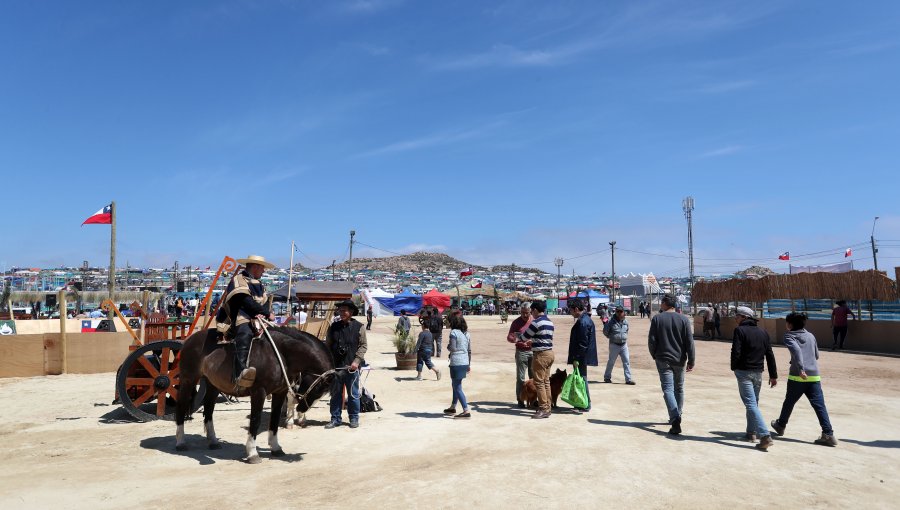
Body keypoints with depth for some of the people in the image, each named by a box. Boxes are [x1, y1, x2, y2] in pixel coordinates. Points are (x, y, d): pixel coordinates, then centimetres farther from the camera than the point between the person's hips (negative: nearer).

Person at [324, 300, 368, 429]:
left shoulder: (358, 327, -1)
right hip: (335, 366, 3)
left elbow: (363, 345, -2)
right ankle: (335, 418, 20)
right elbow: (327, 346, 11)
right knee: (335, 394, 9)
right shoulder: (333, 327, 7)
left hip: (352, 367, -3)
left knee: (353, 394, 6)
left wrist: (356, 361, -12)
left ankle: (354, 418, 18)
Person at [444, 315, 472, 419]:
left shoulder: (454, 332, -11)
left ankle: (466, 411, -6)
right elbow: (469, 350, 13)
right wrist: (469, 364, 19)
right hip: (465, 362, 8)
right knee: (455, 385, 22)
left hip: (456, 363, -8)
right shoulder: (466, 333, 11)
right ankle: (453, 407, 34)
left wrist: (448, 346, 3)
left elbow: (453, 348, -19)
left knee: (458, 388, -2)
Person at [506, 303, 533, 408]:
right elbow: (509, 337, -4)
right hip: (521, 352, -2)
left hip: (533, 351, 3)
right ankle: (520, 400, 7)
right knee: (520, 377, 0)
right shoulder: (516, 322, -3)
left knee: (533, 376, 8)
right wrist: (515, 339, -25)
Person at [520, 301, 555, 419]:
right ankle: (547, 407, 18)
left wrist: (518, 337, 15)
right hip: (549, 352, 9)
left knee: (539, 382, -3)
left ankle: (543, 409, -1)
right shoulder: (549, 322, 12)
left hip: (541, 354, -9)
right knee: (546, 381, 13)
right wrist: (532, 342, 31)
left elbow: (524, 336, -7)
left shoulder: (536, 322, -15)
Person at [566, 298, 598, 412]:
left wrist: (576, 358, -19)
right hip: (583, 357, 10)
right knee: (581, 379, 16)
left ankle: (585, 405, 7)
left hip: (581, 358, -10)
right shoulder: (586, 319, 13)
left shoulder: (582, 322, -20)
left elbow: (583, 343, -23)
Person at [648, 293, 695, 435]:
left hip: (663, 360, -3)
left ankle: (675, 418, -21)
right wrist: (691, 361, 2)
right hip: (679, 360, 3)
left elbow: (651, 340, -6)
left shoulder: (657, 319, -5)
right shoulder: (684, 319, -1)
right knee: (679, 388, 18)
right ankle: (677, 416, 29)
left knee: (668, 389, -5)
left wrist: (654, 355, 10)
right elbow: (689, 342, -3)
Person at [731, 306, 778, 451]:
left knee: (751, 404, -9)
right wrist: (773, 375, 13)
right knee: (754, 403, 20)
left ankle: (765, 436, -19)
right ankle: (751, 432, 27)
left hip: (744, 372, -7)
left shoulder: (740, 330, -10)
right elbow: (770, 355, 9)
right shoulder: (763, 332, 9)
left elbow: (736, 352, -16)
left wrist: (734, 368, 0)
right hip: (758, 373, 7)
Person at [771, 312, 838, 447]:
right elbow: (816, 355, 23)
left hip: (797, 376, -4)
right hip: (814, 376, 4)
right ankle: (828, 434, -7)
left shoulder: (789, 336, -1)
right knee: (819, 406, 1)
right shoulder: (811, 336, 15)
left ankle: (780, 425, 31)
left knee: (789, 402, 14)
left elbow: (796, 349, -20)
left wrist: (801, 368, -26)